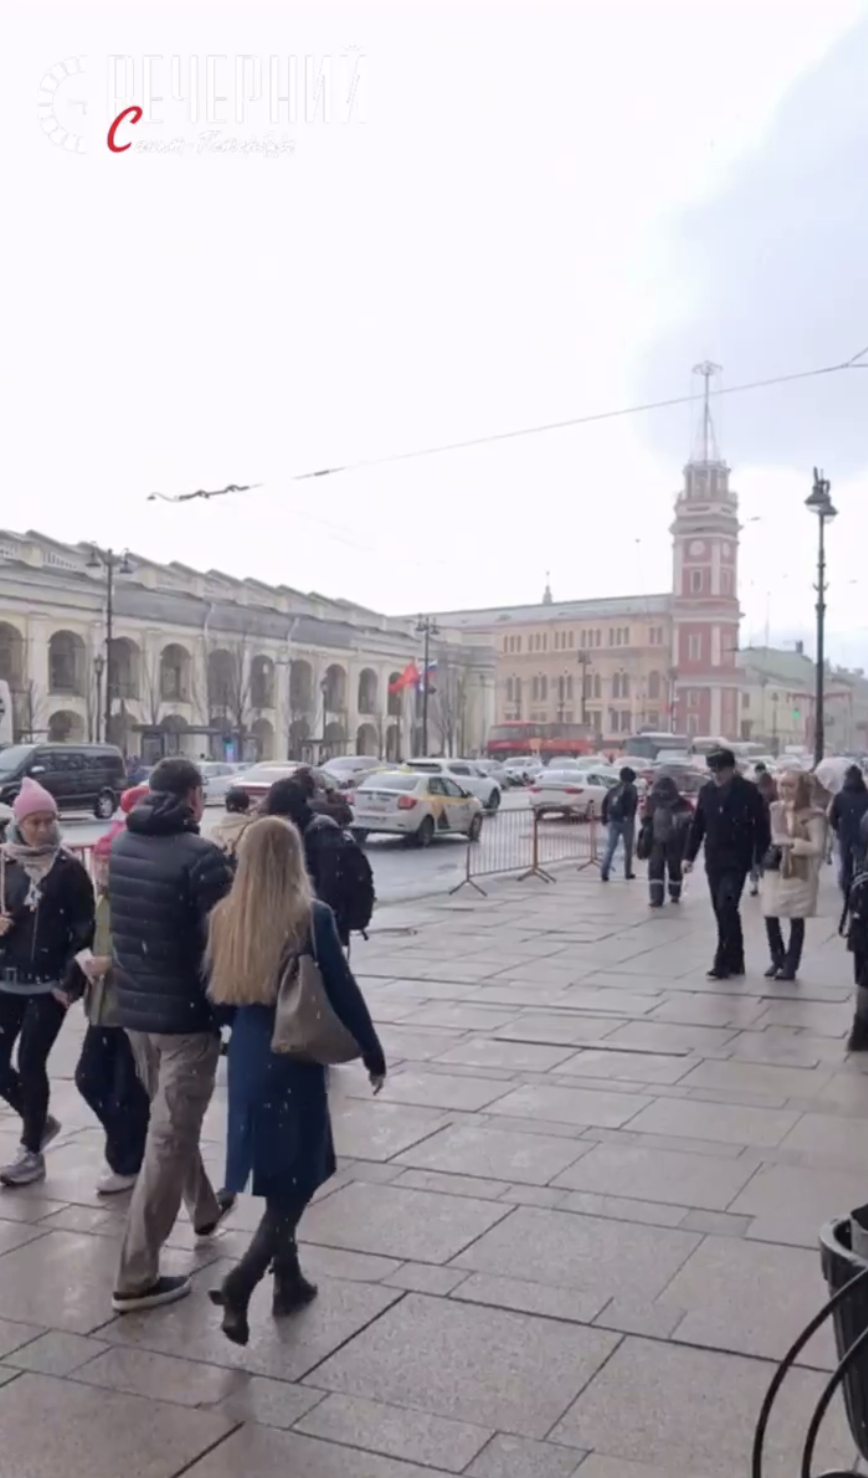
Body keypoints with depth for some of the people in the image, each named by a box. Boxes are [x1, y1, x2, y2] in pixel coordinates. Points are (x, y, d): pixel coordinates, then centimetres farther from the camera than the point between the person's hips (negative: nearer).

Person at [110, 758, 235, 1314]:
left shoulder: (121, 845, 3)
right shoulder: (200, 854, -19)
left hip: (134, 1006, 8)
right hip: (185, 1012, -8)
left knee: (171, 1121, 26)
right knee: (169, 1138, 1)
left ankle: (204, 1207, 47)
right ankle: (137, 1277, 7)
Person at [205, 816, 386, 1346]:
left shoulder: (226, 917, -2)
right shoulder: (313, 917, -15)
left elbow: (218, 989, 5)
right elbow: (344, 993, -11)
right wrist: (374, 1055, 0)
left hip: (248, 1057, 5)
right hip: (295, 1061, -5)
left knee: (275, 1175, 19)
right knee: (297, 1177, 6)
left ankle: (288, 1278, 30)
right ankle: (241, 1281, -7)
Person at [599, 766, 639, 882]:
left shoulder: (613, 788, 12)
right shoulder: (631, 789, -4)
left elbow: (605, 802, 10)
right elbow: (633, 803, -18)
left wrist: (604, 817, 16)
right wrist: (630, 816, -19)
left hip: (613, 820, 4)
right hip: (626, 820, -4)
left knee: (610, 846, 2)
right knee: (628, 847, 10)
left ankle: (604, 871, -11)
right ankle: (628, 872, 15)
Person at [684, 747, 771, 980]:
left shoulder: (748, 791, -9)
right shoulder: (706, 791, 5)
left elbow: (761, 827, -8)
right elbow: (697, 825, 10)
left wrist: (762, 860, -10)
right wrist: (690, 855, 8)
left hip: (737, 860, -5)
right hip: (713, 860, 5)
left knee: (727, 909, -13)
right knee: (721, 911, 8)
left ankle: (724, 962, -6)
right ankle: (735, 961, 19)